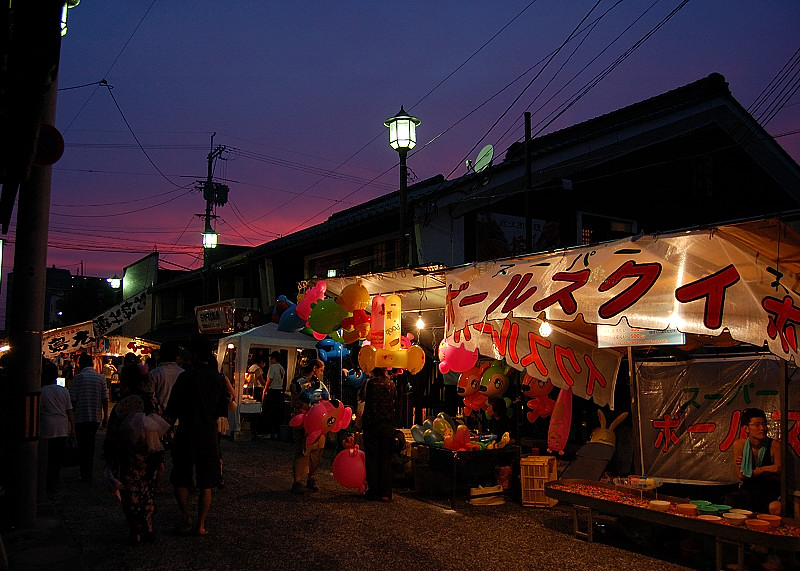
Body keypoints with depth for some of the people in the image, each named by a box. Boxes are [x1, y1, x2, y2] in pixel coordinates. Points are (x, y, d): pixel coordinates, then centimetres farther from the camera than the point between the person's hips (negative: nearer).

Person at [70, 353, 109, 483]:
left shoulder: (78, 378, -8)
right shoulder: (101, 378, 1)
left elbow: (73, 399, -8)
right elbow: (105, 399, 0)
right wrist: (105, 417, 7)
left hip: (81, 417, -3)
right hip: (96, 417, 3)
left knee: (83, 446, 5)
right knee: (90, 444, 16)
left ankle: (85, 475, 6)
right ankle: (88, 473, 22)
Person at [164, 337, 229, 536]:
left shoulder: (186, 377, -12)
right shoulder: (219, 378, -1)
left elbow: (173, 408, -7)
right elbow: (223, 409, 6)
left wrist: (170, 423, 12)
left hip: (187, 434, -3)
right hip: (209, 435, 3)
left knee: (180, 480, 15)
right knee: (205, 484, 10)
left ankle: (186, 518, 9)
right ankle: (200, 525, 13)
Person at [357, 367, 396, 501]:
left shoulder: (369, 383, -7)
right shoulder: (391, 384, 1)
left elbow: (360, 398, 4)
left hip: (371, 424, -2)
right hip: (388, 425, 3)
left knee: (371, 458, 7)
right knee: (386, 458, 10)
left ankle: (374, 491, 9)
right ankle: (386, 492, 9)